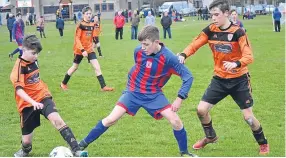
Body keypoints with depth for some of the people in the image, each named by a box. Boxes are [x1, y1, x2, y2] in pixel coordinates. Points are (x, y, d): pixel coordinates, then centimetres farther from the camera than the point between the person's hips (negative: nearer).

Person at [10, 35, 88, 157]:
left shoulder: (33, 61, 4)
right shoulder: (20, 67, -17)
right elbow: (19, 89, -28)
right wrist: (33, 102, -40)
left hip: (43, 97, 4)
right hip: (28, 104, -4)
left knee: (57, 119, -24)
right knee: (27, 139, 5)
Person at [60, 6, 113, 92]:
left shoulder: (92, 25, 2)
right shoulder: (80, 25, -16)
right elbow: (77, 39, -18)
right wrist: (82, 50, -24)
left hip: (89, 49, 5)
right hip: (80, 49, -4)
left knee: (97, 67, -7)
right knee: (75, 67, 11)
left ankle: (103, 86, -8)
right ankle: (63, 83, 31)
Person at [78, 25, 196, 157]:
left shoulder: (168, 57, -25)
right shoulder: (138, 51, -14)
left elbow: (188, 76, -19)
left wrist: (180, 98, -22)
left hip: (153, 95, -1)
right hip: (134, 92, 1)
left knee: (175, 121, -13)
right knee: (111, 119, -10)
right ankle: (83, 144, 6)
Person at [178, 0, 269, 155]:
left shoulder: (238, 32, -18)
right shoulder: (210, 30, -7)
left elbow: (249, 57, -23)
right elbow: (195, 44, -8)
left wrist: (236, 64, -43)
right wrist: (183, 55, -29)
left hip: (239, 80, -4)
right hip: (219, 79, 4)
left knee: (248, 116, -4)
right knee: (201, 110, -2)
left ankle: (263, 143, 24)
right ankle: (210, 137, 27)